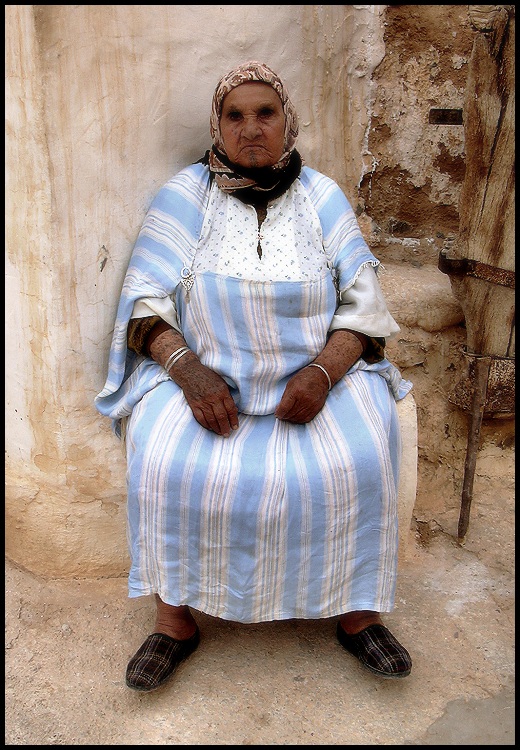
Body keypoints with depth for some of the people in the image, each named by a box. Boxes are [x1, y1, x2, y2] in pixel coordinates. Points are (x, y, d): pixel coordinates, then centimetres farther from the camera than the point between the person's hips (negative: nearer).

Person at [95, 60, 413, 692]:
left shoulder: (321, 196, 6)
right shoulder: (184, 195, 3)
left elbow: (363, 302, 1)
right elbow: (146, 300, -2)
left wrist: (323, 371, -17)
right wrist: (187, 368, -20)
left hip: (316, 373, 1)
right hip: (203, 373, 0)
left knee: (357, 462, -24)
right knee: (164, 462, -26)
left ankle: (354, 609, -1)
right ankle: (175, 615, -5)